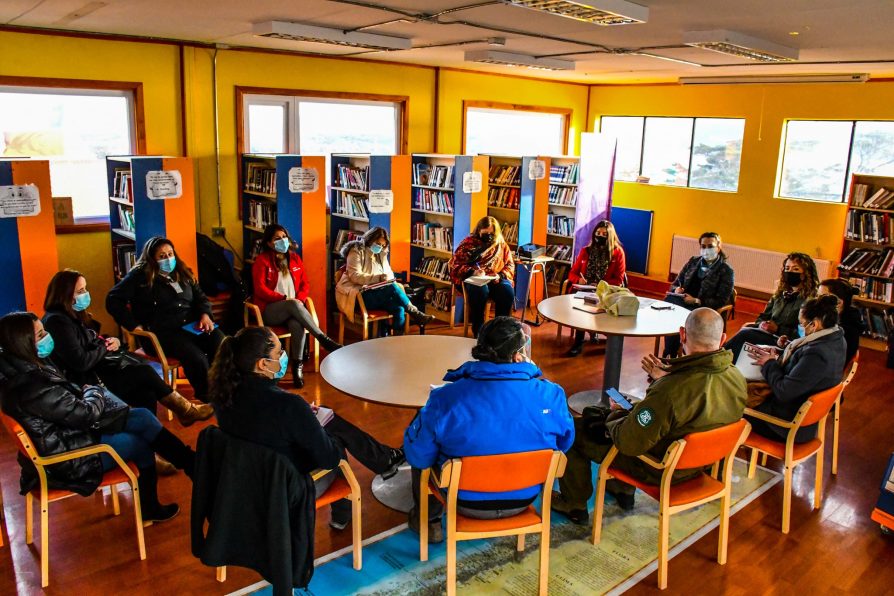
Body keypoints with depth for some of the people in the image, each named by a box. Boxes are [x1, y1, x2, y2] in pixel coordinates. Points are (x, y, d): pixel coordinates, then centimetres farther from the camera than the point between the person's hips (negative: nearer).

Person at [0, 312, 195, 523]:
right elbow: (86, 413, -22)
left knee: (143, 417, 2)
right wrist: (93, 392, -2)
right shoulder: (31, 386, -32)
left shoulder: (29, 366, -3)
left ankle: (192, 466, 11)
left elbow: (66, 395, 14)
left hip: (68, 431, 8)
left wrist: (86, 391, -3)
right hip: (66, 459, -8)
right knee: (141, 443, 2)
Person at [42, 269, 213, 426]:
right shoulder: (58, 322, -18)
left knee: (147, 396, -13)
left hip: (96, 369, 9)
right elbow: (81, 362, -26)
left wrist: (111, 341, 1)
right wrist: (105, 347, -8)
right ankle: (187, 411, 2)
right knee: (145, 372, -12)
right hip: (87, 381, -9)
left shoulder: (73, 316, 13)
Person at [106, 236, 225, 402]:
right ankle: (206, 401, -10)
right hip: (161, 332, -5)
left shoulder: (182, 272, 18)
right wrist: (134, 326, -12)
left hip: (192, 325, 5)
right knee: (197, 358, -31)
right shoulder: (140, 276, 1)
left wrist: (205, 314, 2)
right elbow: (113, 300, -3)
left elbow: (200, 296, 24)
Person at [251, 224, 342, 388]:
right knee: (294, 305, -37)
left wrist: (299, 299, -8)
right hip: (269, 310, -3)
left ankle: (297, 366, -27)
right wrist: (284, 299, -17)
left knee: (297, 324, -35)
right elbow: (260, 289, -8)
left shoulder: (294, 258, 14)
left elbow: (305, 284, 13)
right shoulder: (262, 260, 0)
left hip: (292, 307, 3)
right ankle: (324, 340, -36)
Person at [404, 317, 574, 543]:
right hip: (523, 499, 3)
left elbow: (418, 455, -15)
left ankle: (428, 520, 39)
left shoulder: (445, 398, -27)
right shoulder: (551, 395, -21)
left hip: (466, 503, -2)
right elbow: (564, 443, -2)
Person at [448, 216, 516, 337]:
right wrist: (472, 271, -17)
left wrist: (500, 275, -10)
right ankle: (478, 331, -28)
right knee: (480, 290, -38)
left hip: (496, 280, 3)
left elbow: (510, 265, 13)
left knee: (508, 291, -31)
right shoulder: (468, 244, 7)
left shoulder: (502, 245, 15)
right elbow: (454, 264, 1)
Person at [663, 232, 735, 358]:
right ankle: (669, 355, -28)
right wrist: (677, 289, -3)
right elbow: (675, 283, 22)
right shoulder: (693, 262, 18)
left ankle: (670, 356, -21)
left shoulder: (726, 271, 4)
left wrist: (696, 301, -15)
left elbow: (721, 301, -3)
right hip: (682, 302, 4)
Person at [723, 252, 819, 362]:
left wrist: (778, 329, -18)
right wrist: (761, 324, -3)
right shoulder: (780, 294, 19)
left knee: (745, 333, -26)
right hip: (770, 334, 6)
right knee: (746, 329, -24)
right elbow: (763, 317, 20)